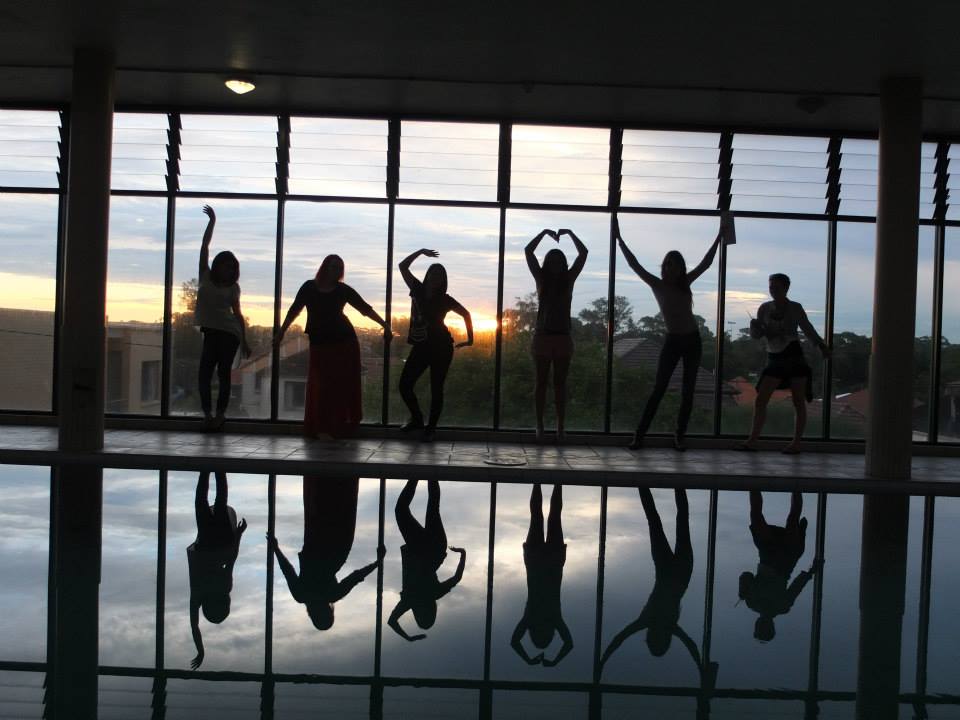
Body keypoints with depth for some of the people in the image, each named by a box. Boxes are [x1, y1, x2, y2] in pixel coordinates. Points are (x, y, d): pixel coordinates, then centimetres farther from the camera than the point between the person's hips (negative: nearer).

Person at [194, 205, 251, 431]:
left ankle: (219, 415, 0)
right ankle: (208, 414, 2)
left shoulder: (233, 287, 5)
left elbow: (237, 314, 7)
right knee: (204, 373, -2)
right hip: (211, 331, 3)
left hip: (229, 332, -3)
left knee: (223, 373, -4)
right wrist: (212, 221, 7)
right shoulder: (205, 277, 9)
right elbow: (204, 246, 7)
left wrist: (244, 341, 3)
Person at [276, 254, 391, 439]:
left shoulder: (343, 290, 2)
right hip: (319, 343, 0)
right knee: (320, 385, -3)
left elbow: (365, 308, -1)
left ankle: (341, 427, 9)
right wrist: (281, 332, 12)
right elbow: (294, 310, 12)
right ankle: (320, 428, 3)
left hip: (344, 342, 0)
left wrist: (384, 325, -10)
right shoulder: (309, 287, 3)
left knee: (344, 385, 0)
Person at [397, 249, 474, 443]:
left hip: (440, 348, -3)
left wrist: (470, 339, 9)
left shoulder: (445, 300, -1)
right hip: (420, 347, 3)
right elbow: (403, 266, 7)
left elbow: (466, 314, 11)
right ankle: (417, 419, 20)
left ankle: (431, 428, 10)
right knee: (405, 385, -1)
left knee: (436, 389, -1)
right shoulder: (418, 290, 5)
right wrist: (421, 251, 3)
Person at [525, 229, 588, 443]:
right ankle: (539, 425, 2)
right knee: (541, 381, 2)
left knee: (560, 383, 3)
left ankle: (560, 426, 2)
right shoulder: (541, 279, 5)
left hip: (563, 337, 1)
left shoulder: (568, 279, 7)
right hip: (542, 336, -1)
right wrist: (544, 232, 7)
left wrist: (570, 233, 11)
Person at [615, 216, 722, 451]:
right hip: (672, 342, -3)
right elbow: (635, 264, -7)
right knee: (658, 390, -6)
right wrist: (619, 239, -11)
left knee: (687, 391, 3)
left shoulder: (685, 283, 5)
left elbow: (705, 263, 9)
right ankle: (639, 435, -6)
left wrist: (719, 237, 9)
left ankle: (680, 436, 9)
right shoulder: (657, 285, -3)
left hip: (692, 340, 3)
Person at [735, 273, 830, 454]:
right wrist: (755, 325, -15)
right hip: (774, 359, 2)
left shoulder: (795, 308, 1)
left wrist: (821, 345, 3)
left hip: (794, 357, -2)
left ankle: (796, 443, 7)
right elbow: (756, 335, 6)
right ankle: (752, 440, -3)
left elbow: (808, 330, 13)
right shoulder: (765, 308, 4)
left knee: (799, 401, 0)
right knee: (760, 399, -6)